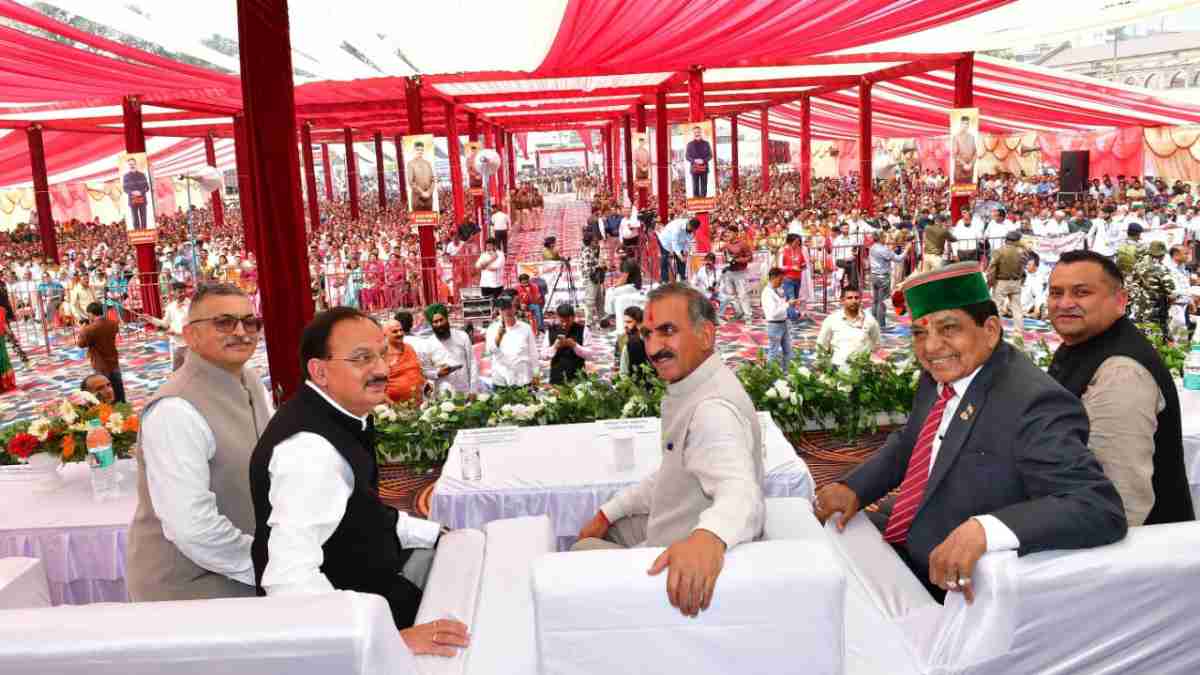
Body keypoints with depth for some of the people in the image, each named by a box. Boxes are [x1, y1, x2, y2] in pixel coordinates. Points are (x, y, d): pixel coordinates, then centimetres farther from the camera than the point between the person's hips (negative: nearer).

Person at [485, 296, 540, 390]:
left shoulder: (525, 328, 4)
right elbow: (488, 351, -11)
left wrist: (536, 375, 7)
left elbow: (533, 352, 9)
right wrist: (498, 336, -28)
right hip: (501, 382, 0)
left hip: (523, 381, 0)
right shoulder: (493, 328, 3)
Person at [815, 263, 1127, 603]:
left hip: (952, 584, -8)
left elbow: (1102, 508, -31)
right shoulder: (941, 377, 1)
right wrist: (853, 487, 0)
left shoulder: (1034, 403, -24)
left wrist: (983, 529, -43)